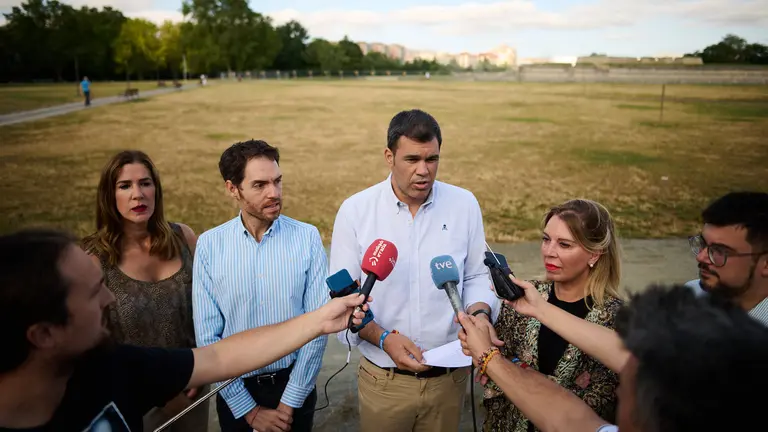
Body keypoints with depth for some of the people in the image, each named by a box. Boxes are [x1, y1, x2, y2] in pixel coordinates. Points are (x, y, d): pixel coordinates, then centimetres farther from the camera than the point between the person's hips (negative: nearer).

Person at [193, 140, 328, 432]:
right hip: (235, 389, 1)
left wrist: (289, 403, -10)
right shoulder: (209, 245, -10)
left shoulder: (307, 238, -12)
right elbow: (207, 337, -8)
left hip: (294, 384, 0)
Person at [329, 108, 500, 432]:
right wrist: (382, 338, -21)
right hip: (383, 378, -1)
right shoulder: (354, 211, -10)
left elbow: (476, 276, 4)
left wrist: (480, 313, -16)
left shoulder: (464, 204, -5)